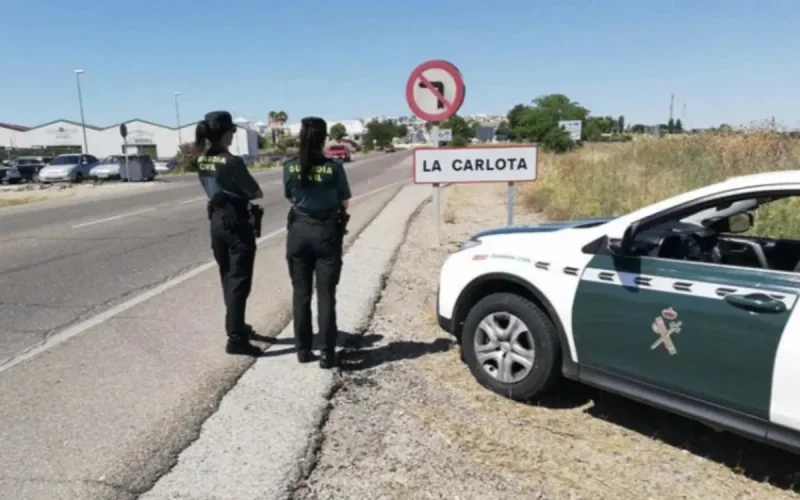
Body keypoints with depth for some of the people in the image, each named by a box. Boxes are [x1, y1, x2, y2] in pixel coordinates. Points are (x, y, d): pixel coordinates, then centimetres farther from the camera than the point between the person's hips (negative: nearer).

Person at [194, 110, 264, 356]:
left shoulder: (201, 161, 4)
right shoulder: (232, 162, -19)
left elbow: (216, 187, 10)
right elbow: (256, 193, -12)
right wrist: (245, 191, 7)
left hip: (217, 221, 8)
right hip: (237, 222, -8)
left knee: (228, 278, 18)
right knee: (239, 281, -3)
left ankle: (237, 326, 33)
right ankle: (236, 338, -2)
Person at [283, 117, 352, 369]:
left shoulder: (290, 167, -4)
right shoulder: (334, 167, -10)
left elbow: (290, 197, 9)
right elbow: (344, 203, -2)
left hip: (299, 231, 2)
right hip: (327, 232, -2)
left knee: (300, 293, 12)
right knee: (326, 295, 4)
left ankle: (303, 350, 19)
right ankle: (327, 353, 6)